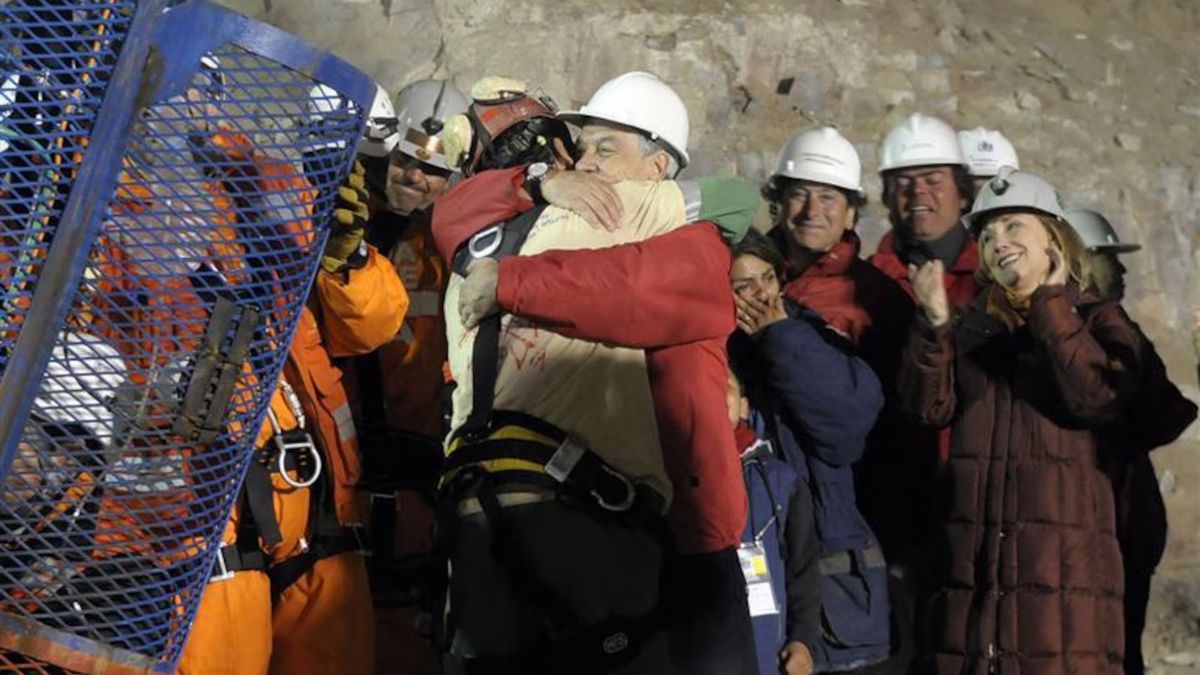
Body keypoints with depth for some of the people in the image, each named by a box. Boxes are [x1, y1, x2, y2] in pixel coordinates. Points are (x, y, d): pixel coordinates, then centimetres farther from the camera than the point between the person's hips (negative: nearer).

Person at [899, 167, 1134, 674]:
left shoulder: (1098, 319, 7)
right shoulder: (969, 324, 16)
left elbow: (1102, 398, -13)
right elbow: (930, 407, 2)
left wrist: (1049, 303, -10)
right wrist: (934, 324, -12)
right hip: (970, 553, 3)